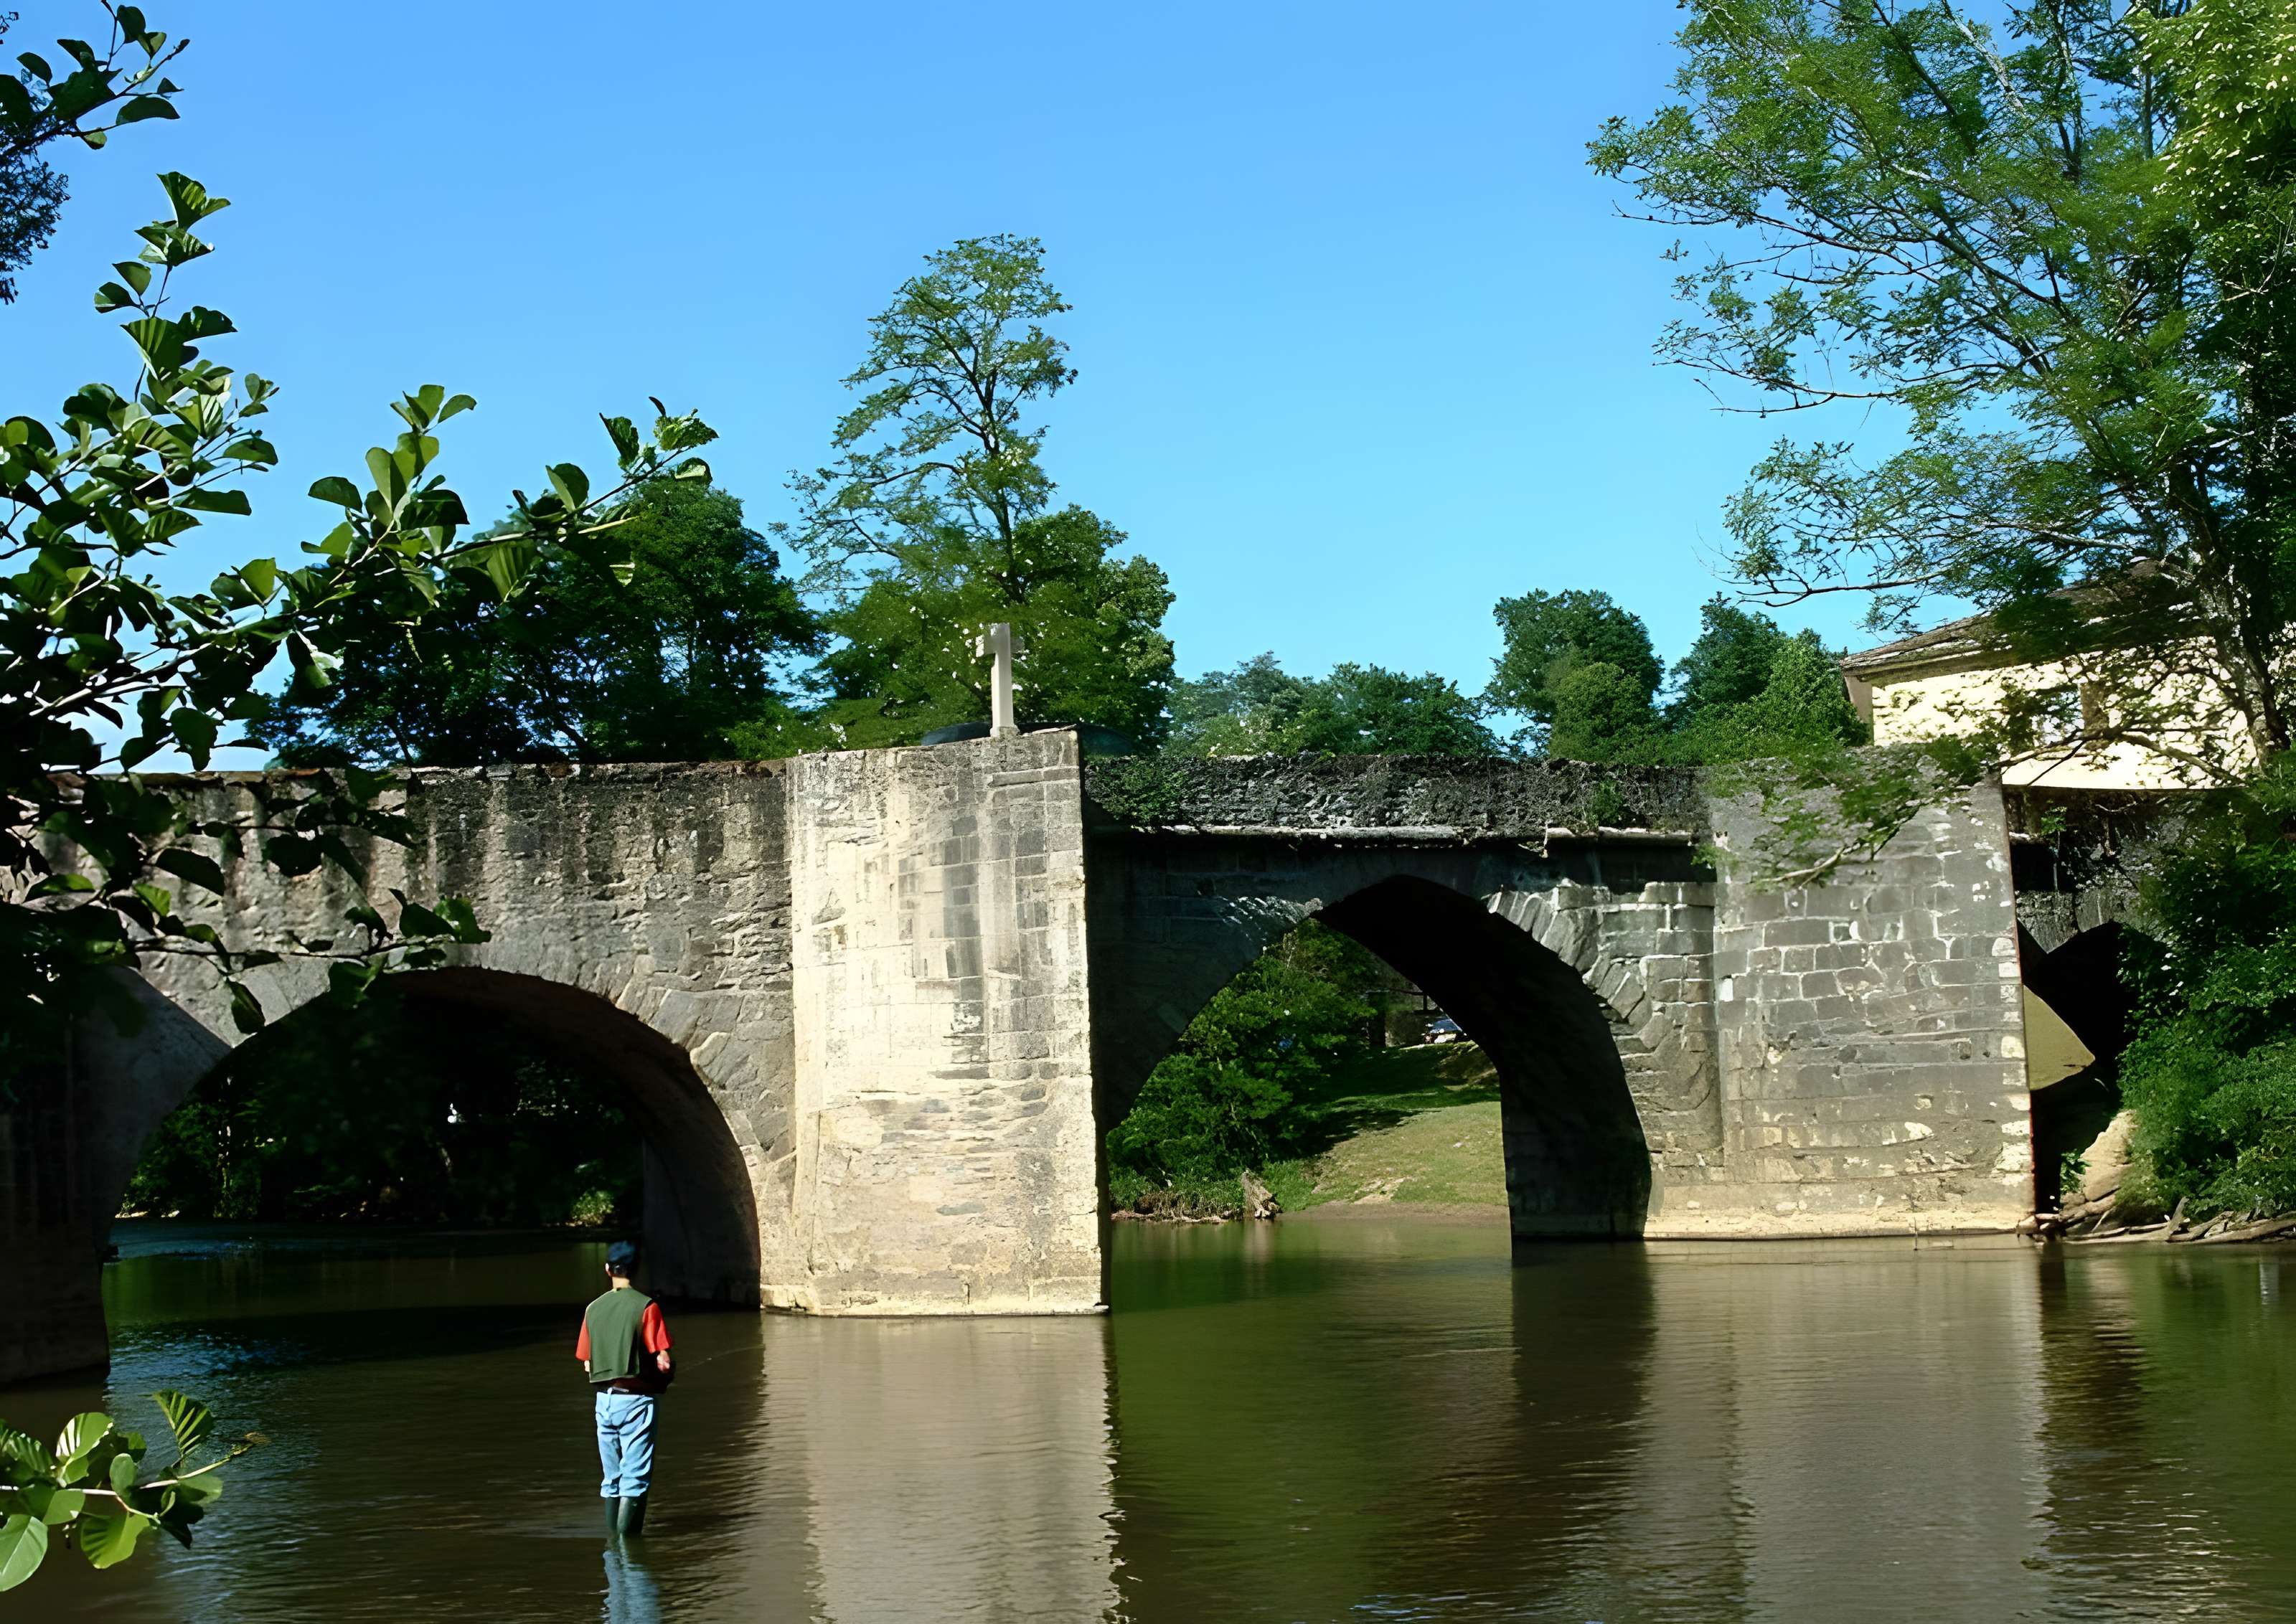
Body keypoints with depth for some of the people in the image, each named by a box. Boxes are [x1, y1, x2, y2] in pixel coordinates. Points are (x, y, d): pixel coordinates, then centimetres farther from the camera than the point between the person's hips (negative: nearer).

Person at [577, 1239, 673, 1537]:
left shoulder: (593, 1309, 6)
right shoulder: (646, 1306, -9)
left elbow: (587, 1364, 8)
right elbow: (663, 1362, -13)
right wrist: (662, 1379, 8)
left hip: (604, 1398, 5)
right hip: (637, 1398, -5)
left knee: (612, 1477, 14)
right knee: (635, 1478, -2)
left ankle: (612, 1537, 17)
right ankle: (627, 1539, -8)